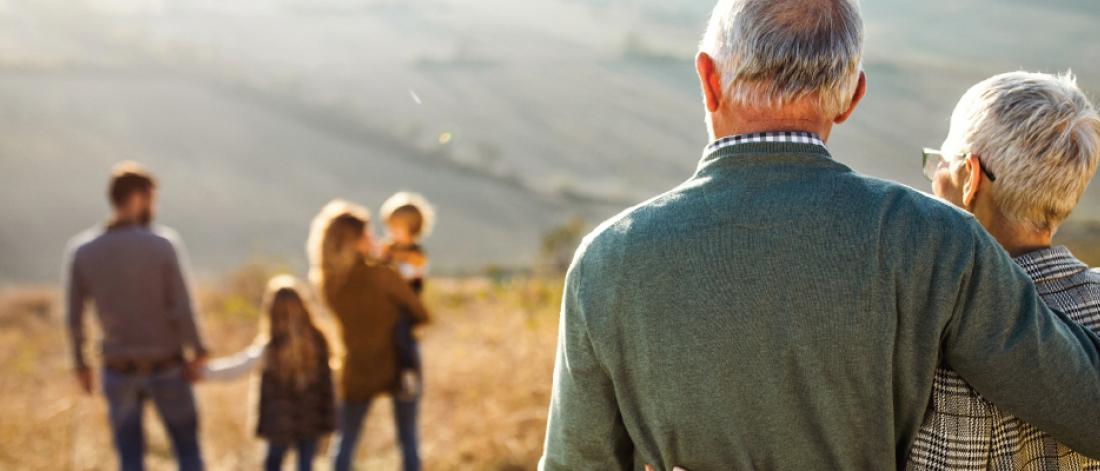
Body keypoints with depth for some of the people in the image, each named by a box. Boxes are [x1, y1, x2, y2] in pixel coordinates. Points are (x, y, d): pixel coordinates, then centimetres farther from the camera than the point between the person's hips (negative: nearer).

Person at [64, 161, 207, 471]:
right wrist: (197, 352, -2)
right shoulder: (163, 243, -15)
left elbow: (73, 317, -3)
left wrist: (80, 364, 11)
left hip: (119, 370, 2)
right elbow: (182, 309, -16)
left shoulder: (81, 250, -7)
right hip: (166, 369, -2)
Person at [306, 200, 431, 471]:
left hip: (359, 373, 3)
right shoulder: (382, 276, -21)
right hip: (399, 367, -3)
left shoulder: (325, 282, -7)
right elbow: (421, 315, -8)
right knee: (408, 441, 10)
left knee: (346, 443, 15)